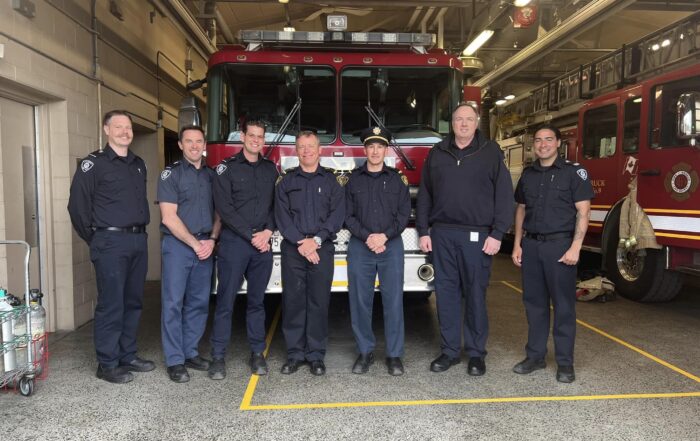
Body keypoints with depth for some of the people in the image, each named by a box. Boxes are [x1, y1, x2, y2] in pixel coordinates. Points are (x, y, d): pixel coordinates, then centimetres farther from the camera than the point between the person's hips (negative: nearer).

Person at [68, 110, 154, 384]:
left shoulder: (138, 164, 15)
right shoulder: (94, 163, -6)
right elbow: (77, 205, -8)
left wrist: (141, 231, 13)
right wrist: (95, 239, -3)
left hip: (138, 241, 7)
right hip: (111, 243, -6)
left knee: (133, 302, 11)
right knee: (111, 305, -3)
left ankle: (128, 356, 22)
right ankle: (107, 364, 7)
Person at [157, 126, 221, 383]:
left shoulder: (211, 175, 13)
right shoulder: (171, 174, -3)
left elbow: (218, 214, 13)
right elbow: (169, 218, -10)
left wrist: (211, 240, -3)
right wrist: (195, 243, -12)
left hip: (205, 246, 5)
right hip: (178, 245, -5)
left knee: (199, 302, 9)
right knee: (173, 303, -3)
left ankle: (191, 353, 20)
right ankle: (175, 361, 5)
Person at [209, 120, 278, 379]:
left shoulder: (270, 169, 14)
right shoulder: (227, 168, 0)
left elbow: (276, 204, 12)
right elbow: (224, 207, -8)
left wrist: (268, 231, -5)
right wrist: (251, 236, -12)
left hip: (263, 244, 4)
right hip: (234, 242, -3)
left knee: (257, 300, 9)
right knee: (226, 300, -1)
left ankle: (257, 353, 17)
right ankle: (218, 356, 7)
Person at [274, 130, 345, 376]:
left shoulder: (330, 181, 10)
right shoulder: (287, 181, 11)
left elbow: (337, 214, 0)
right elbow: (281, 215, 1)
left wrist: (317, 240, -12)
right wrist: (300, 241, -12)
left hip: (322, 248, 0)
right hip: (292, 248, 1)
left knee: (319, 301, 1)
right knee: (293, 300, 2)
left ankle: (316, 355, 11)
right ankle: (295, 353, 13)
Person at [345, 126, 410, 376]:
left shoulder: (397, 180, 9)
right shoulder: (354, 179, 9)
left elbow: (404, 214, 3)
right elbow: (348, 215, 3)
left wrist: (384, 236, -12)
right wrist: (367, 237, -11)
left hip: (391, 246, 0)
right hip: (360, 246, 1)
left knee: (393, 300, -1)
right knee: (360, 301, 3)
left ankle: (394, 354, 10)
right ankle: (365, 352, 16)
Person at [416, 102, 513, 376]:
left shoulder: (491, 153, 3)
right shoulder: (437, 154, 11)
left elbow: (504, 195, -1)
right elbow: (424, 195, 11)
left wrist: (497, 234, -7)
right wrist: (423, 231, 6)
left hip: (477, 235, -2)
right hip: (442, 234, 3)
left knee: (475, 294, 4)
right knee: (446, 293, 6)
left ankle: (476, 353, 17)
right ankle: (449, 350, 18)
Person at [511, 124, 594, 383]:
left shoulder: (573, 173, -2)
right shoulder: (528, 174, 12)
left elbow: (583, 211, -6)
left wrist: (575, 247, -15)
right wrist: (517, 244, 8)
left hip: (559, 245, -4)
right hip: (531, 245, 5)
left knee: (563, 304, 1)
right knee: (534, 302, 9)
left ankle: (565, 362, 11)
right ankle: (535, 356, 20)